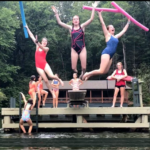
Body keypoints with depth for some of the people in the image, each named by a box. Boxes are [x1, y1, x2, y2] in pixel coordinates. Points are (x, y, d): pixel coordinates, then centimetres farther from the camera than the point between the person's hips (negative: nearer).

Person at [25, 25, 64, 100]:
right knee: (46, 80, -2)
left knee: (51, 76, -21)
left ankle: (59, 79, 12)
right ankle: (52, 93, 10)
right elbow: (32, 36, 10)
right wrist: (27, 28, 9)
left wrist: (37, 42, -40)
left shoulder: (46, 48, 1)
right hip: (38, 66, 2)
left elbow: (42, 48, -23)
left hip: (44, 64, -2)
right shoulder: (37, 46, 10)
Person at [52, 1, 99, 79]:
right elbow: (59, 22, 3)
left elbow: (91, 19, -6)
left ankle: (82, 75, 27)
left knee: (84, 67, -5)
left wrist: (93, 8, -12)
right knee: (73, 68, -5)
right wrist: (56, 13, -3)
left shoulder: (82, 26, 3)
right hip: (74, 49, 1)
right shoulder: (70, 28, 5)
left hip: (82, 48, -1)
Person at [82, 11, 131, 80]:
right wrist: (100, 14, -2)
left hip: (110, 55, 8)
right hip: (106, 53, -8)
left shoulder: (116, 37, 21)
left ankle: (89, 75, 12)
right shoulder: (107, 35, 3)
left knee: (105, 71, 3)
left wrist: (128, 22, 35)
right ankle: (87, 74, 0)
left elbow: (124, 30, 31)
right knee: (101, 71, -16)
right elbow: (103, 24, -1)